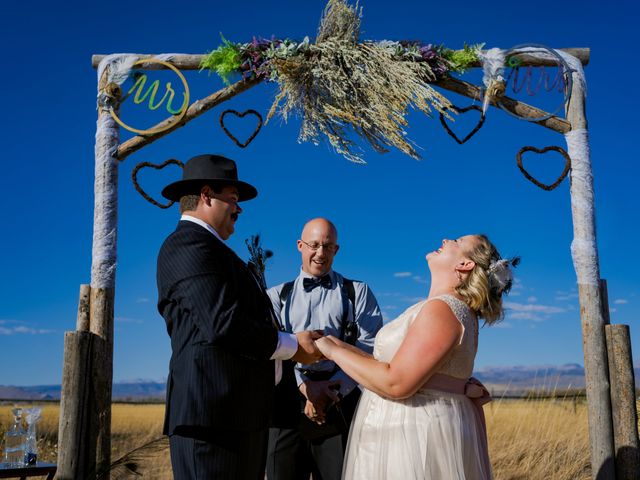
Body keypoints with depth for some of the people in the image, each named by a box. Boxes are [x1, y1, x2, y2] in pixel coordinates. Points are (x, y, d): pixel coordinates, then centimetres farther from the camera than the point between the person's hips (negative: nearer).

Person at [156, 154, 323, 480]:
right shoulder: (190, 244, -9)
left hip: (239, 415, 10)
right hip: (214, 414, -10)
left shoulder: (203, 247, 24)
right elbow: (223, 324, -20)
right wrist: (293, 345, -8)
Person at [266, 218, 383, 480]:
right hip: (286, 405, 1)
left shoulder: (357, 292, 15)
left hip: (340, 405, -1)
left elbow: (370, 345, 1)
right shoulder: (277, 296, 17)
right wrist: (304, 385, -17)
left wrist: (334, 388, -14)